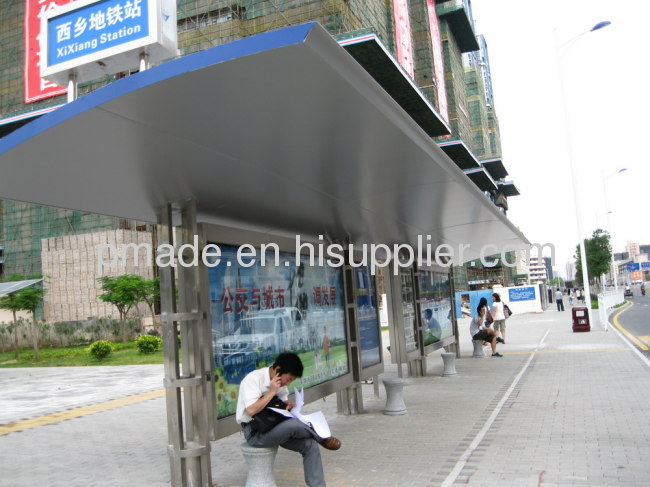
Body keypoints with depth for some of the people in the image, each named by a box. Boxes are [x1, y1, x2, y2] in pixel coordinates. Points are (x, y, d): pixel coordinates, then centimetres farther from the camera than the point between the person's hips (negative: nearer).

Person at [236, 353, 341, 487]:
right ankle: (322, 438, -2)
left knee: (309, 444, -12)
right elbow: (251, 410, -29)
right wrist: (272, 392, -23)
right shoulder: (253, 379, -20)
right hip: (255, 432, -8)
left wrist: (288, 406, -5)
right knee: (294, 424, -30)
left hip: (273, 428, 8)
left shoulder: (280, 382, 2)